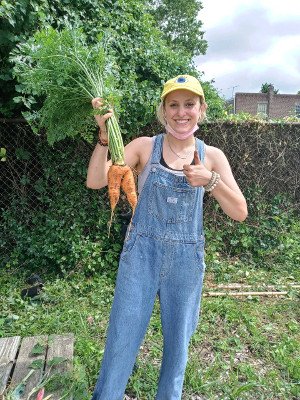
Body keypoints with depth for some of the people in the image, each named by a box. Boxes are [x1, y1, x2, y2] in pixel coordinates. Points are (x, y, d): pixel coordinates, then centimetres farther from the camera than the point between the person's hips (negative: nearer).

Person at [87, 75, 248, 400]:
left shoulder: (211, 156, 2)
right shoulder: (144, 147, -2)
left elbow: (240, 213, -5)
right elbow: (95, 181, -12)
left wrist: (210, 180, -20)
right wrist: (104, 137, -25)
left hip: (186, 259, 2)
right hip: (141, 254, -1)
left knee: (178, 342, 17)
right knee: (122, 339, 6)